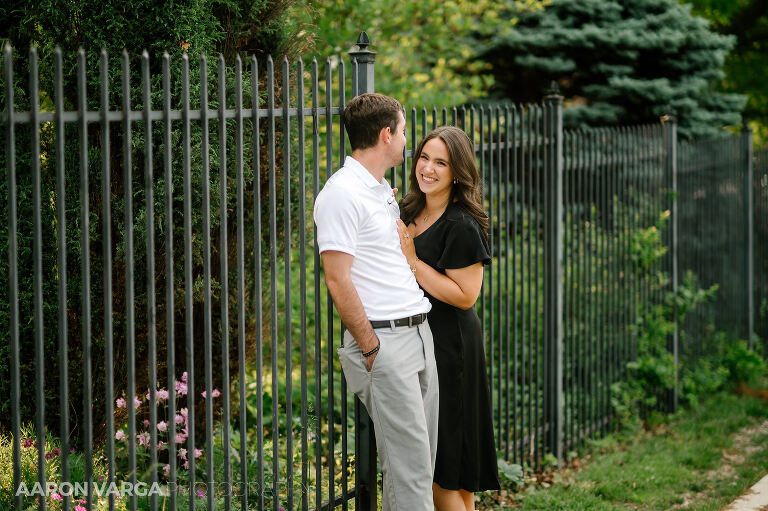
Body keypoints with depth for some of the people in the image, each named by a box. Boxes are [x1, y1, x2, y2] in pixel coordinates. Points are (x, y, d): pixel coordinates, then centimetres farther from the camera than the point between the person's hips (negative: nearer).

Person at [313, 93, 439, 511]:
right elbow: (338, 280, -16)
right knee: (409, 467, -10)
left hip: (419, 332, 9)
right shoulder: (342, 193, -12)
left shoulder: (382, 190, 18)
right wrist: (371, 349, -16)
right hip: (383, 339, -9)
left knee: (421, 460, 10)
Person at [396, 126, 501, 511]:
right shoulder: (408, 212, 9)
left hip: (448, 346, -8)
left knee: (439, 469, -4)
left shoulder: (462, 226, -15)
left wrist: (412, 260, -19)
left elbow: (465, 295, -20)